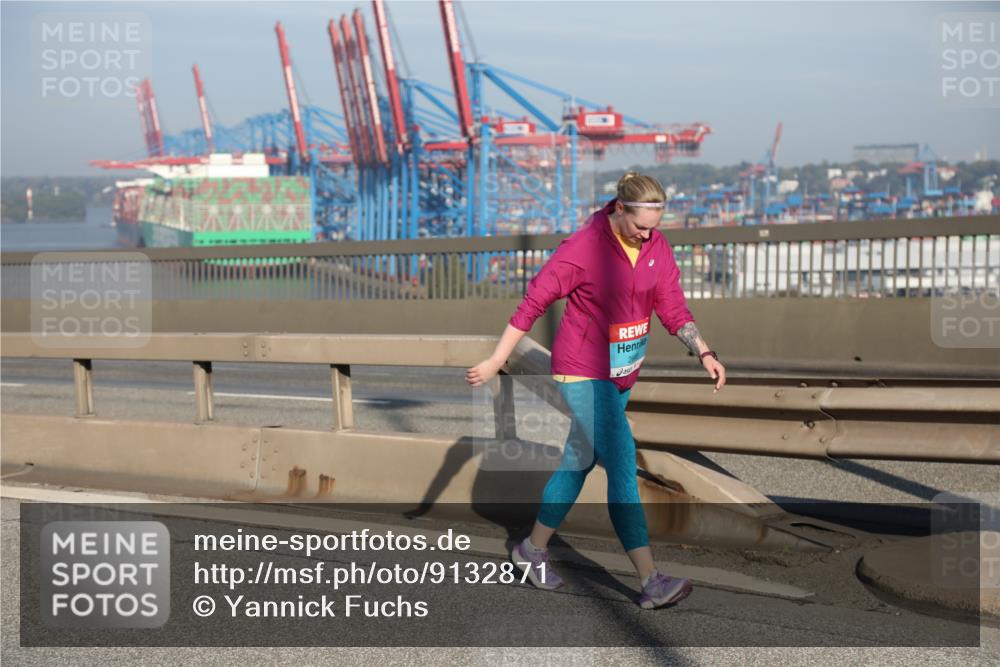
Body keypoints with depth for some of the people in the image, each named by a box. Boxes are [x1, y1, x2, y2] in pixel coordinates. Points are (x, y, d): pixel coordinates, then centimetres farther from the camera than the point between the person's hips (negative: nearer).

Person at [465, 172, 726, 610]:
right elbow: (534, 302, -16)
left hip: (622, 374, 7)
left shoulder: (657, 248, 0)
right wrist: (496, 362, -17)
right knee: (622, 465, -13)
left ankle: (533, 550, 35)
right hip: (583, 373, -7)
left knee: (580, 459, 18)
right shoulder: (584, 247, -18)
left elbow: (673, 309, 2)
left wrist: (704, 353, -13)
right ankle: (651, 582, -15)